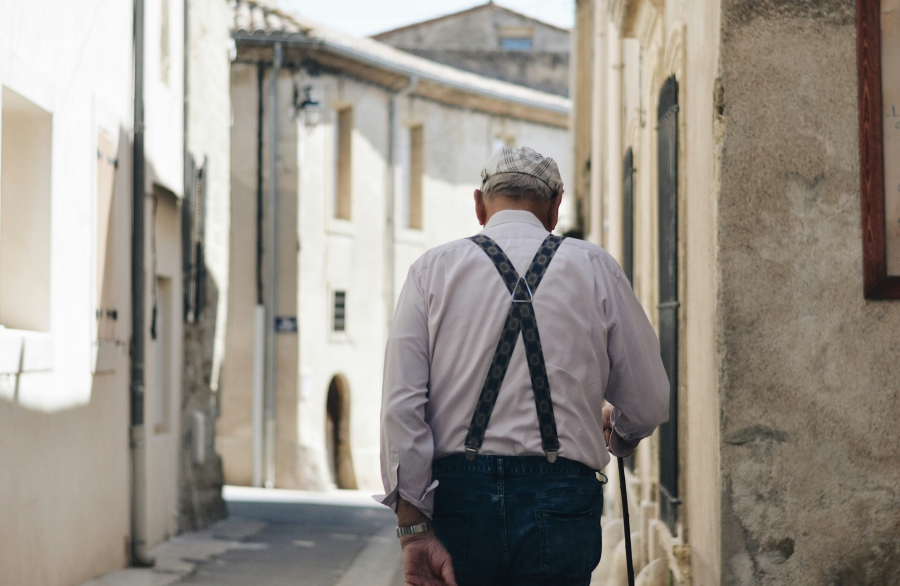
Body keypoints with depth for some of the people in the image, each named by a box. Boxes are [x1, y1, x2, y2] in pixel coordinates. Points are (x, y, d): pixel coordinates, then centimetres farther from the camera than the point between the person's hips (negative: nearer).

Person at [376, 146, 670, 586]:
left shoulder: (432, 270, 7)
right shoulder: (595, 269, 7)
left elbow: (401, 405, -3)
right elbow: (648, 406, 8)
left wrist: (413, 528, -5)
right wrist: (615, 433, 32)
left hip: (457, 501, 1)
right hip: (560, 503, -1)